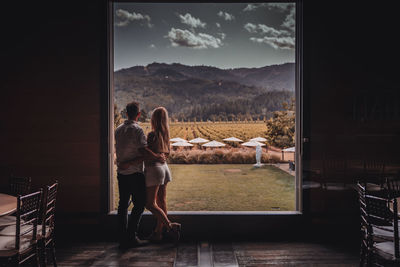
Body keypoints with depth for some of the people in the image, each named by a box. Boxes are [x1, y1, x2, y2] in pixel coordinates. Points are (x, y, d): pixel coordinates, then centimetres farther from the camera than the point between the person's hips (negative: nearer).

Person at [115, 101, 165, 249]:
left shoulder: (118, 129, 10)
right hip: (135, 173, -7)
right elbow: (143, 151, -21)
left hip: (121, 172, 7)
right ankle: (131, 236, 3)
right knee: (139, 204, 3)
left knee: (123, 204, 12)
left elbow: (120, 150, 13)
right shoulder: (137, 130, -13)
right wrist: (157, 157, -8)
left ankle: (122, 238, 18)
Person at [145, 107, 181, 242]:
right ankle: (158, 232, 21)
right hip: (164, 168, 9)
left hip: (154, 169, -8)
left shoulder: (152, 134, -16)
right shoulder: (165, 133, 7)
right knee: (161, 202, 12)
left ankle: (170, 225, -7)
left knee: (150, 203, -1)